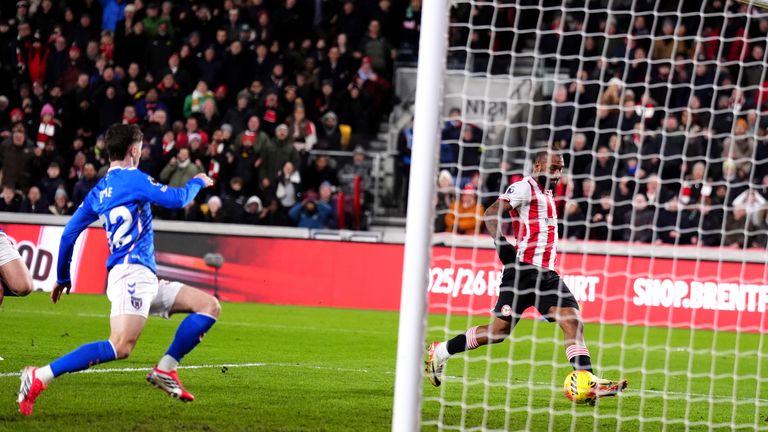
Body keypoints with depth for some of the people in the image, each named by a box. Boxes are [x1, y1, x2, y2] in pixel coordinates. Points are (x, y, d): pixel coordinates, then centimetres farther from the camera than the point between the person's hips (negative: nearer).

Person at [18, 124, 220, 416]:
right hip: (132, 274, -10)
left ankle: (165, 370, 3)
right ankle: (39, 377, -28)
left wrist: (62, 278, 29)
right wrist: (197, 182, 15)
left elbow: (69, 234, 20)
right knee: (121, 346, -26)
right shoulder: (133, 179, -5)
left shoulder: (99, 191, 19)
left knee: (210, 306, 10)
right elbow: (177, 199, -6)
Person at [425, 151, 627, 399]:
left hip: (545, 273, 8)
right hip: (524, 269, -8)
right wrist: (500, 242, -28)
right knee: (500, 329, -7)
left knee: (572, 320, -9)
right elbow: (491, 213, -17)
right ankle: (439, 352, 10)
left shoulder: (546, 193, 22)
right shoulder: (525, 187, -5)